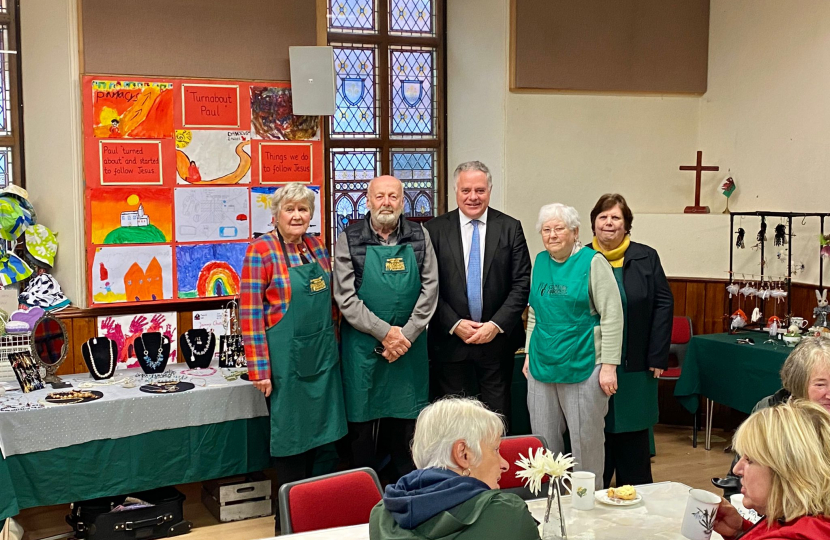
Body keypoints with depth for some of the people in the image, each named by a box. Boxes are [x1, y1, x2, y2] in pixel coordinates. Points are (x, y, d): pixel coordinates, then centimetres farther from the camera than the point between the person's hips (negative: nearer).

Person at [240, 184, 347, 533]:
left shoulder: (317, 246, 8)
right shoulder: (261, 251, -11)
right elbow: (250, 313, -13)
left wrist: (332, 345, 12)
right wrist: (259, 369, -16)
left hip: (322, 354, 6)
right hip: (285, 356, -6)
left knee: (315, 427, 13)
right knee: (291, 433, 3)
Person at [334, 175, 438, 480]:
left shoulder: (419, 237, 5)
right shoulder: (350, 239, -2)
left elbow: (430, 289, 1)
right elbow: (346, 298, -7)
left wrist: (407, 334, -8)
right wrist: (384, 331, -12)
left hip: (410, 344, 2)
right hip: (363, 345, -2)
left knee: (407, 421, 9)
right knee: (362, 422, 4)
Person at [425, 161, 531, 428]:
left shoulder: (510, 228, 3)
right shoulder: (435, 230, 1)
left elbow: (522, 284, -1)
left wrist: (496, 325, -10)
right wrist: (455, 324, -10)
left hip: (497, 340, 0)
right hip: (450, 340, 0)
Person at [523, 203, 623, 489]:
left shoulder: (593, 262, -6)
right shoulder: (540, 262, 10)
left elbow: (612, 316, -9)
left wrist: (609, 365, -14)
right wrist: (529, 354, 16)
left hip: (582, 367, -5)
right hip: (542, 366, 5)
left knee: (586, 440, 3)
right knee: (544, 440, 9)